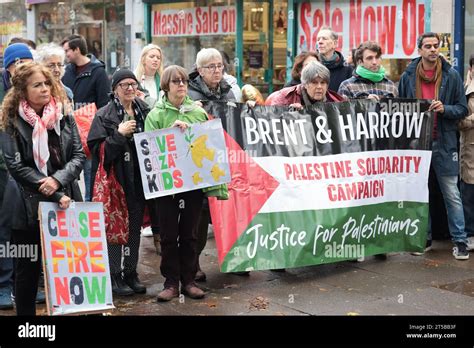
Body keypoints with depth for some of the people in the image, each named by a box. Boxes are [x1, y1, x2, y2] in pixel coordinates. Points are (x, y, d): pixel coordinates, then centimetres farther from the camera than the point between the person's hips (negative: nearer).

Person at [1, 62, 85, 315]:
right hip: (30, 206, -3)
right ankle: (25, 313, 21)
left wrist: (58, 180, -17)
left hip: (66, 202, 3)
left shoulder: (64, 118, 6)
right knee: (28, 269, 8)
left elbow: (79, 155, 2)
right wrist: (55, 196, -17)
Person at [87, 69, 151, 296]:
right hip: (114, 178, -5)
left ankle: (131, 272, 22)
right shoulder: (104, 116, -6)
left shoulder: (144, 111, 9)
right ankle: (114, 275, 8)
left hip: (138, 179, 5)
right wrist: (119, 134, -21)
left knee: (135, 226, 11)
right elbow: (96, 149, -13)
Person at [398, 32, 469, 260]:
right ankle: (424, 238, 20)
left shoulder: (451, 76, 1)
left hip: (443, 143, -2)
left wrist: (444, 109, -15)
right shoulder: (408, 76, 5)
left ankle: (460, 241, 8)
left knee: (451, 194, 1)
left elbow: (463, 109, 3)